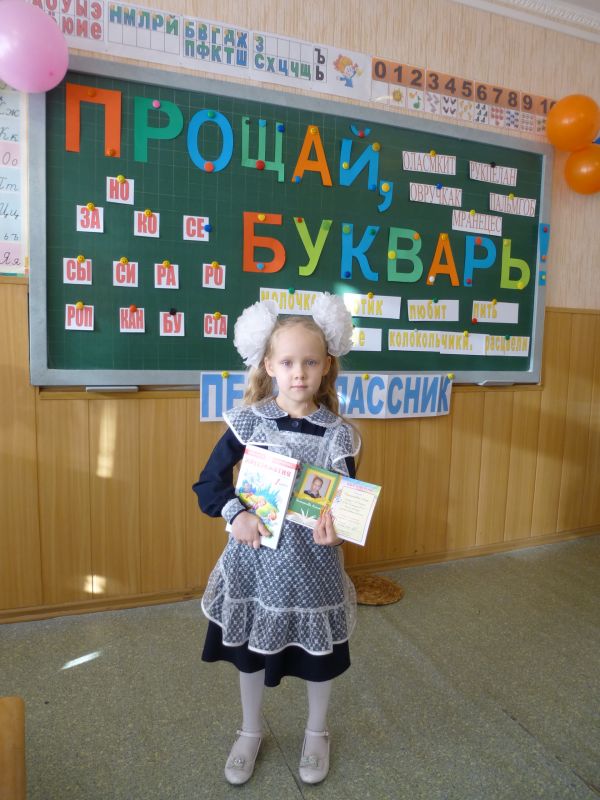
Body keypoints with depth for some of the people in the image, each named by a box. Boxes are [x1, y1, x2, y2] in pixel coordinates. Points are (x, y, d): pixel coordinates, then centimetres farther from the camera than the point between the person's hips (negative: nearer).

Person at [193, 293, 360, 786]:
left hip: (313, 565, 0)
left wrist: (335, 523, -26)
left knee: (319, 653, 19)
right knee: (248, 651, 20)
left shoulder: (338, 433, -10)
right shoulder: (247, 422, -10)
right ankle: (251, 731, 50)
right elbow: (210, 484, -5)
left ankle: (317, 733, 50)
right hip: (256, 561, 1)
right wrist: (236, 514, -23)